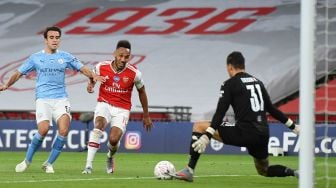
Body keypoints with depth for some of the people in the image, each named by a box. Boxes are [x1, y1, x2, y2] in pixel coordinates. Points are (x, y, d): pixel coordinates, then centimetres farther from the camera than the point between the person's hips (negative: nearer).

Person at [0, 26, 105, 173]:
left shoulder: (65, 57, 9)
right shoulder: (35, 58, 8)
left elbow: (82, 68, 9)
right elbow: (19, 73, 16)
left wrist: (94, 76, -9)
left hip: (61, 99, 2)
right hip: (43, 100, -2)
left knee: (64, 130, -18)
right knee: (43, 130, -21)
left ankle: (49, 163, -1)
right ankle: (27, 160, 1)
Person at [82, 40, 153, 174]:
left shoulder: (134, 73, -11)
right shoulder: (101, 67, -9)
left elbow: (141, 92, 6)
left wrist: (146, 116, 13)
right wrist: (91, 85, -11)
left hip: (122, 109, 0)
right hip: (104, 104, 1)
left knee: (114, 139, -20)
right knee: (99, 125, -32)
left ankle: (110, 156, 22)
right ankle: (88, 166, -31)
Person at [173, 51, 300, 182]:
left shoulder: (230, 84, 1)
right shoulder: (258, 82, 19)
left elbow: (220, 113, -9)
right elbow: (271, 109, 21)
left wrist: (207, 136, -14)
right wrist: (293, 126, 31)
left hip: (244, 132, -6)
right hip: (263, 135, 6)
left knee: (198, 126, 3)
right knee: (264, 170, 29)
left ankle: (189, 170, -7)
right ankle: (296, 173, 6)